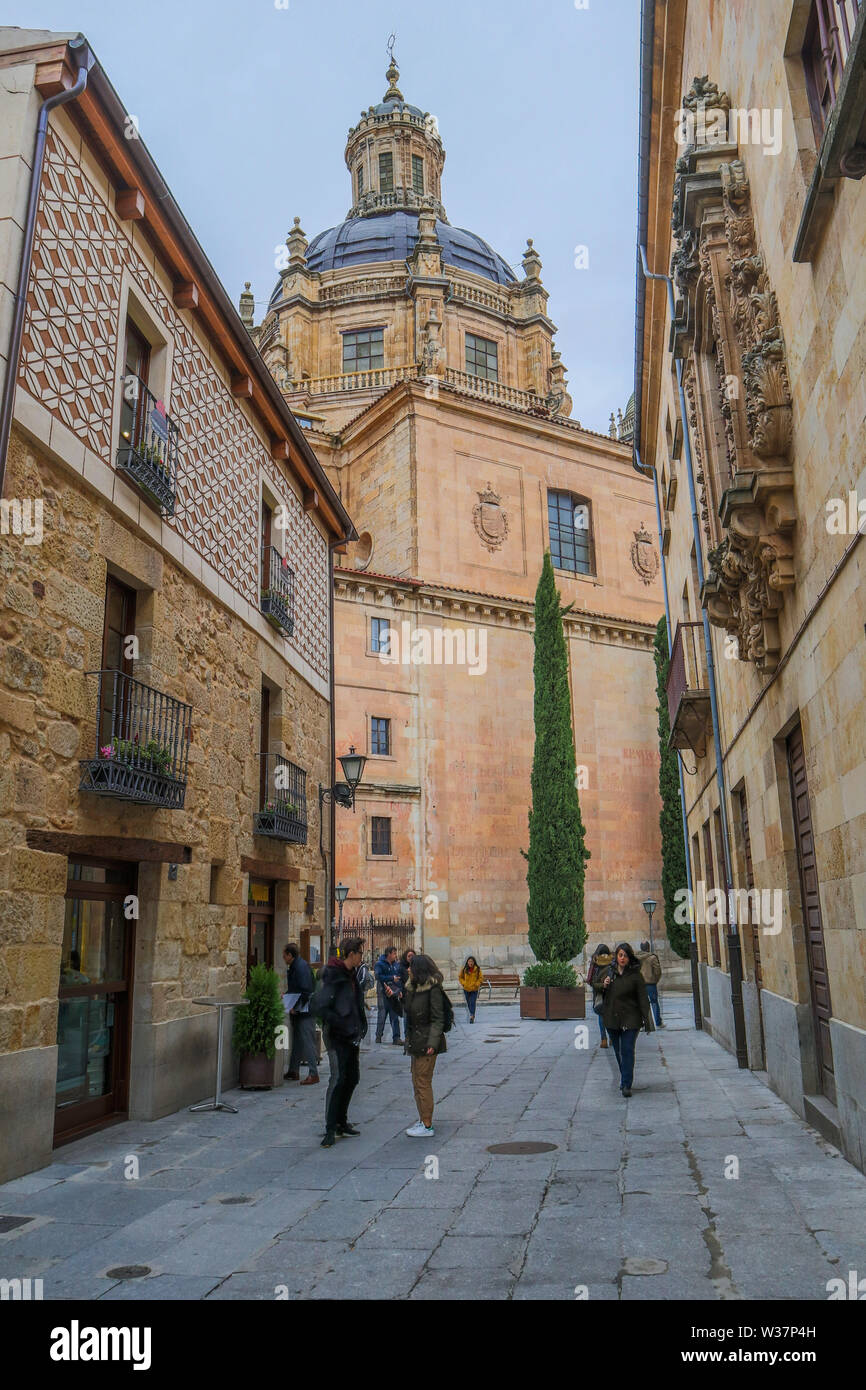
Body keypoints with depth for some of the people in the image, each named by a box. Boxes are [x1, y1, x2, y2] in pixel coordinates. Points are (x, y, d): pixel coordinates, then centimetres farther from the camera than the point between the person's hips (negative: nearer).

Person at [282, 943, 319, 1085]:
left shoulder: (301, 967, -18)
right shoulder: (292, 967, 13)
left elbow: (306, 991, -23)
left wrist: (296, 1007, -20)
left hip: (305, 1011, -10)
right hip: (297, 1011, 10)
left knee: (308, 1042, -7)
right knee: (296, 1041, 17)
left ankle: (313, 1074, -4)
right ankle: (293, 1071, 26)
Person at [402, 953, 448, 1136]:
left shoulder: (433, 989, -16)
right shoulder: (413, 988, 11)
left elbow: (438, 1019, -17)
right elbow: (408, 1013, 17)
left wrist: (432, 1043, -23)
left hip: (427, 1042, -9)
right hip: (416, 1041, 9)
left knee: (423, 1082, -4)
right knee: (416, 1081, 15)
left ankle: (427, 1126, 4)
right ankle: (423, 1120, 27)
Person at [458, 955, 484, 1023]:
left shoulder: (478, 969, -6)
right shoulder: (464, 969, -3)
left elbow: (481, 978, -1)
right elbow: (460, 977, 7)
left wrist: (476, 984, -11)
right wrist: (464, 983, -6)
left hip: (474, 989, -2)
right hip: (466, 989, 2)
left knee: (473, 1002, -12)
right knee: (468, 1003, 11)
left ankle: (472, 1016, -13)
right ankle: (472, 1015, 29)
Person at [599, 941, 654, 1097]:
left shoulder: (635, 975, -6)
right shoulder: (608, 971, 6)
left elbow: (642, 998, -6)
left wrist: (647, 1019, -12)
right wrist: (604, 986, -4)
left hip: (630, 1018, -4)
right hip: (611, 1018, 4)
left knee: (627, 1050, -9)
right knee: (618, 1052, 13)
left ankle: (626, 1085, -7)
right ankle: (624, 1079, 29)